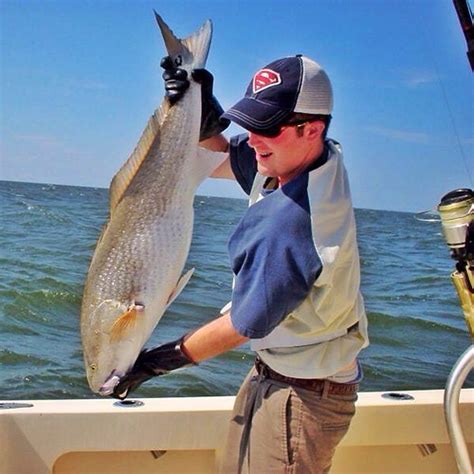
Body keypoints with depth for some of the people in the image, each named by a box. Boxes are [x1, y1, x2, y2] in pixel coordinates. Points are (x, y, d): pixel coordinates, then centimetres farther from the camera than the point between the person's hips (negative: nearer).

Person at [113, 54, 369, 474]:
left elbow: (242, 325, -21)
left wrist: (158, 361, -8)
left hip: (302, 394, -9)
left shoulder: (290, 219, -32)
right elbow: (216, 158, 11)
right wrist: (203, 112, -9)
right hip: (271, 373, 9)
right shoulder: (323, 156, -5)